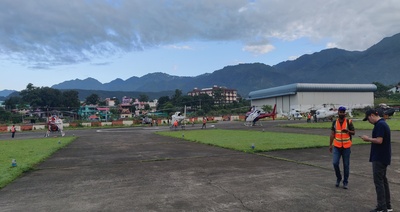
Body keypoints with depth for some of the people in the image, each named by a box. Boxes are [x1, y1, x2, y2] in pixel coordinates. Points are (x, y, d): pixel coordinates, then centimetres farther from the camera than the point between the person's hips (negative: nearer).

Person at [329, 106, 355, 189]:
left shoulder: (349, 122, -3)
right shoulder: (334, 122, 4)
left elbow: (353, 132, 1)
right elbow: (332, 134, 8)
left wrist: (348, 131, -21)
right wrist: (330, 145, 6)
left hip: (346, 147, -1)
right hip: (337, 146, 1)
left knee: (346, 165, 5)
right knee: (335, 163, -7)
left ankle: (345, 182, 19)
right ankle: (338, 178, 17)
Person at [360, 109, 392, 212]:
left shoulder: (380, 125, -18)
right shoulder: (383, 123, 14)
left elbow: (379, 140, -24)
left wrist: (368, 139, -9)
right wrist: (370, 139, 10)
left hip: (379, 158, -10)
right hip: (383, 157, 10)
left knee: (378, 181, -5)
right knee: (383, 180, 16)